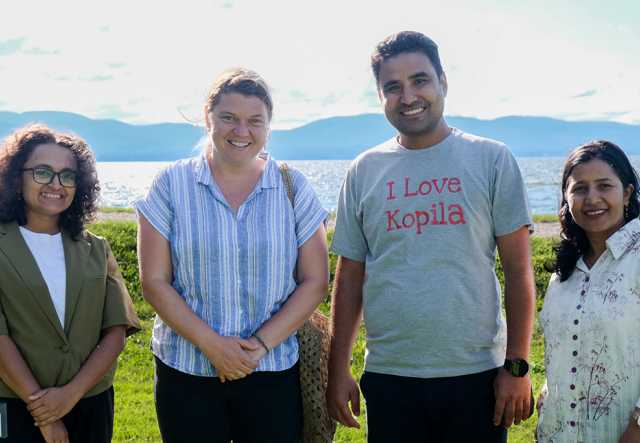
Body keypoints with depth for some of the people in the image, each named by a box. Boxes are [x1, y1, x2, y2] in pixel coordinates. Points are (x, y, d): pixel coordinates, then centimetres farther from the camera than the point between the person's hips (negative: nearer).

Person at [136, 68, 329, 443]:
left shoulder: (294, 188, 2)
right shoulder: (173, 185, 0)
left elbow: (315, 281, -1)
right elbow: (155, 281, -3)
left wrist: (261, 344, -11)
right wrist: (210, 344, -13)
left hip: (273, 372, 1)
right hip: (186, 371, 0)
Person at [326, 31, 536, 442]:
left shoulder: (492, 159, -2)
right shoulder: (364, 170, 4)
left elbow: (519, 269, -2)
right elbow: (350, 277, 7)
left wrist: (517, 366, -6)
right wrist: (339, 369, 4)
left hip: (477, 374, -1)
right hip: (389, 378, 2)